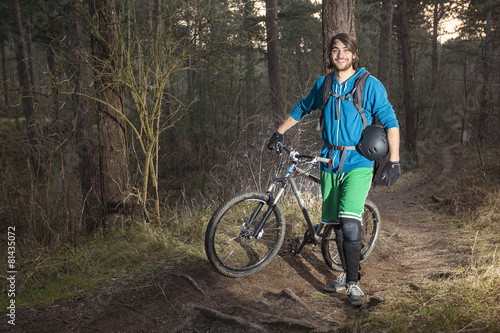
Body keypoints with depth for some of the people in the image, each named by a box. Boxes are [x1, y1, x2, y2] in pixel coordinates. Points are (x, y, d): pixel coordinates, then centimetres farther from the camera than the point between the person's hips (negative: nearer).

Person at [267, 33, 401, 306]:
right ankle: (347, 274, 25)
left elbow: (390, 121, -4)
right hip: (330, 162, 5)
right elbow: (302, 109, 25)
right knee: (335, 223, 8)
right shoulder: (323, 84, 9)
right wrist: (279, 133, 24)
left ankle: (353, 283, -3)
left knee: (350, 223, -17)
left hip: (358, 163, -4)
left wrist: (394, 160, -11)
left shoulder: (370, 85, -4)